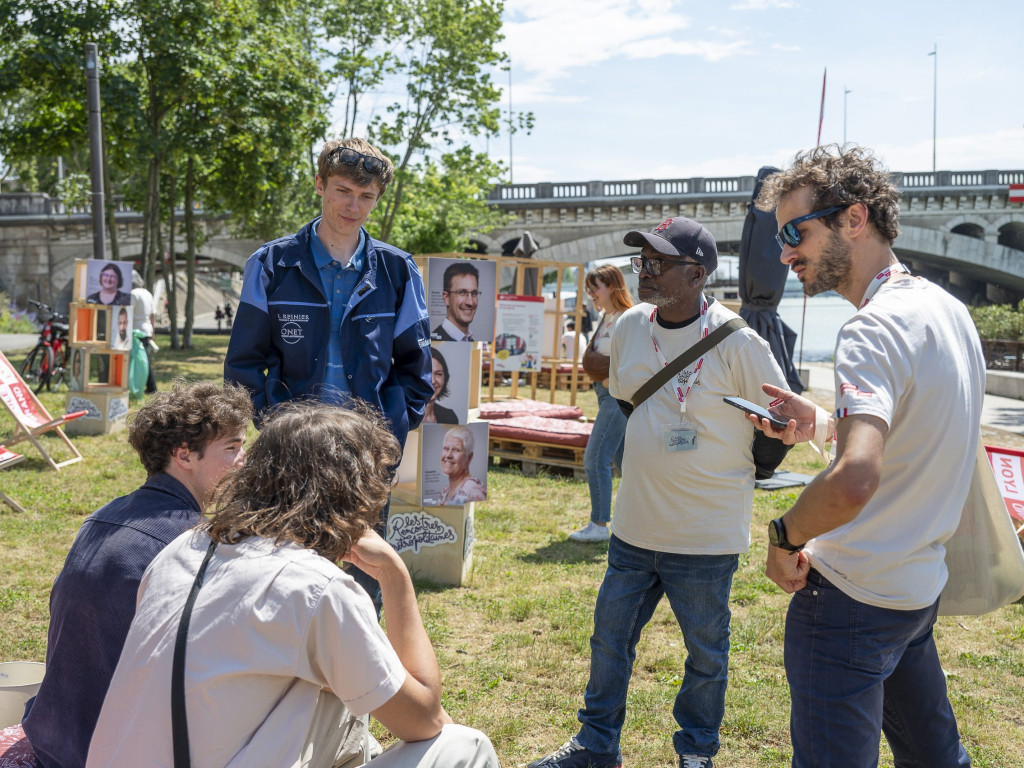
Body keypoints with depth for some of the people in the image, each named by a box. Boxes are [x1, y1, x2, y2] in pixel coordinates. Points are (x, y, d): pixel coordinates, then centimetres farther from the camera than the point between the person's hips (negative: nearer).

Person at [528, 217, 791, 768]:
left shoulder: (734, 341, -17)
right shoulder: (629, 326, 1)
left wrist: (745, 471, 3)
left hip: (706, 534, -5)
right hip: (634, 524, 5)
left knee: (705, 651, 12)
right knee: (609, 638, 15)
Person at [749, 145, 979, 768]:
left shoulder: (873, 330, -23)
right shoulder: (948, 309, 6)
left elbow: (855, 481, -38)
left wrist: (785, 537, -21)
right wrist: (824, 425, 10)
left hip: (852, 598, -10)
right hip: (921, 587, 10)